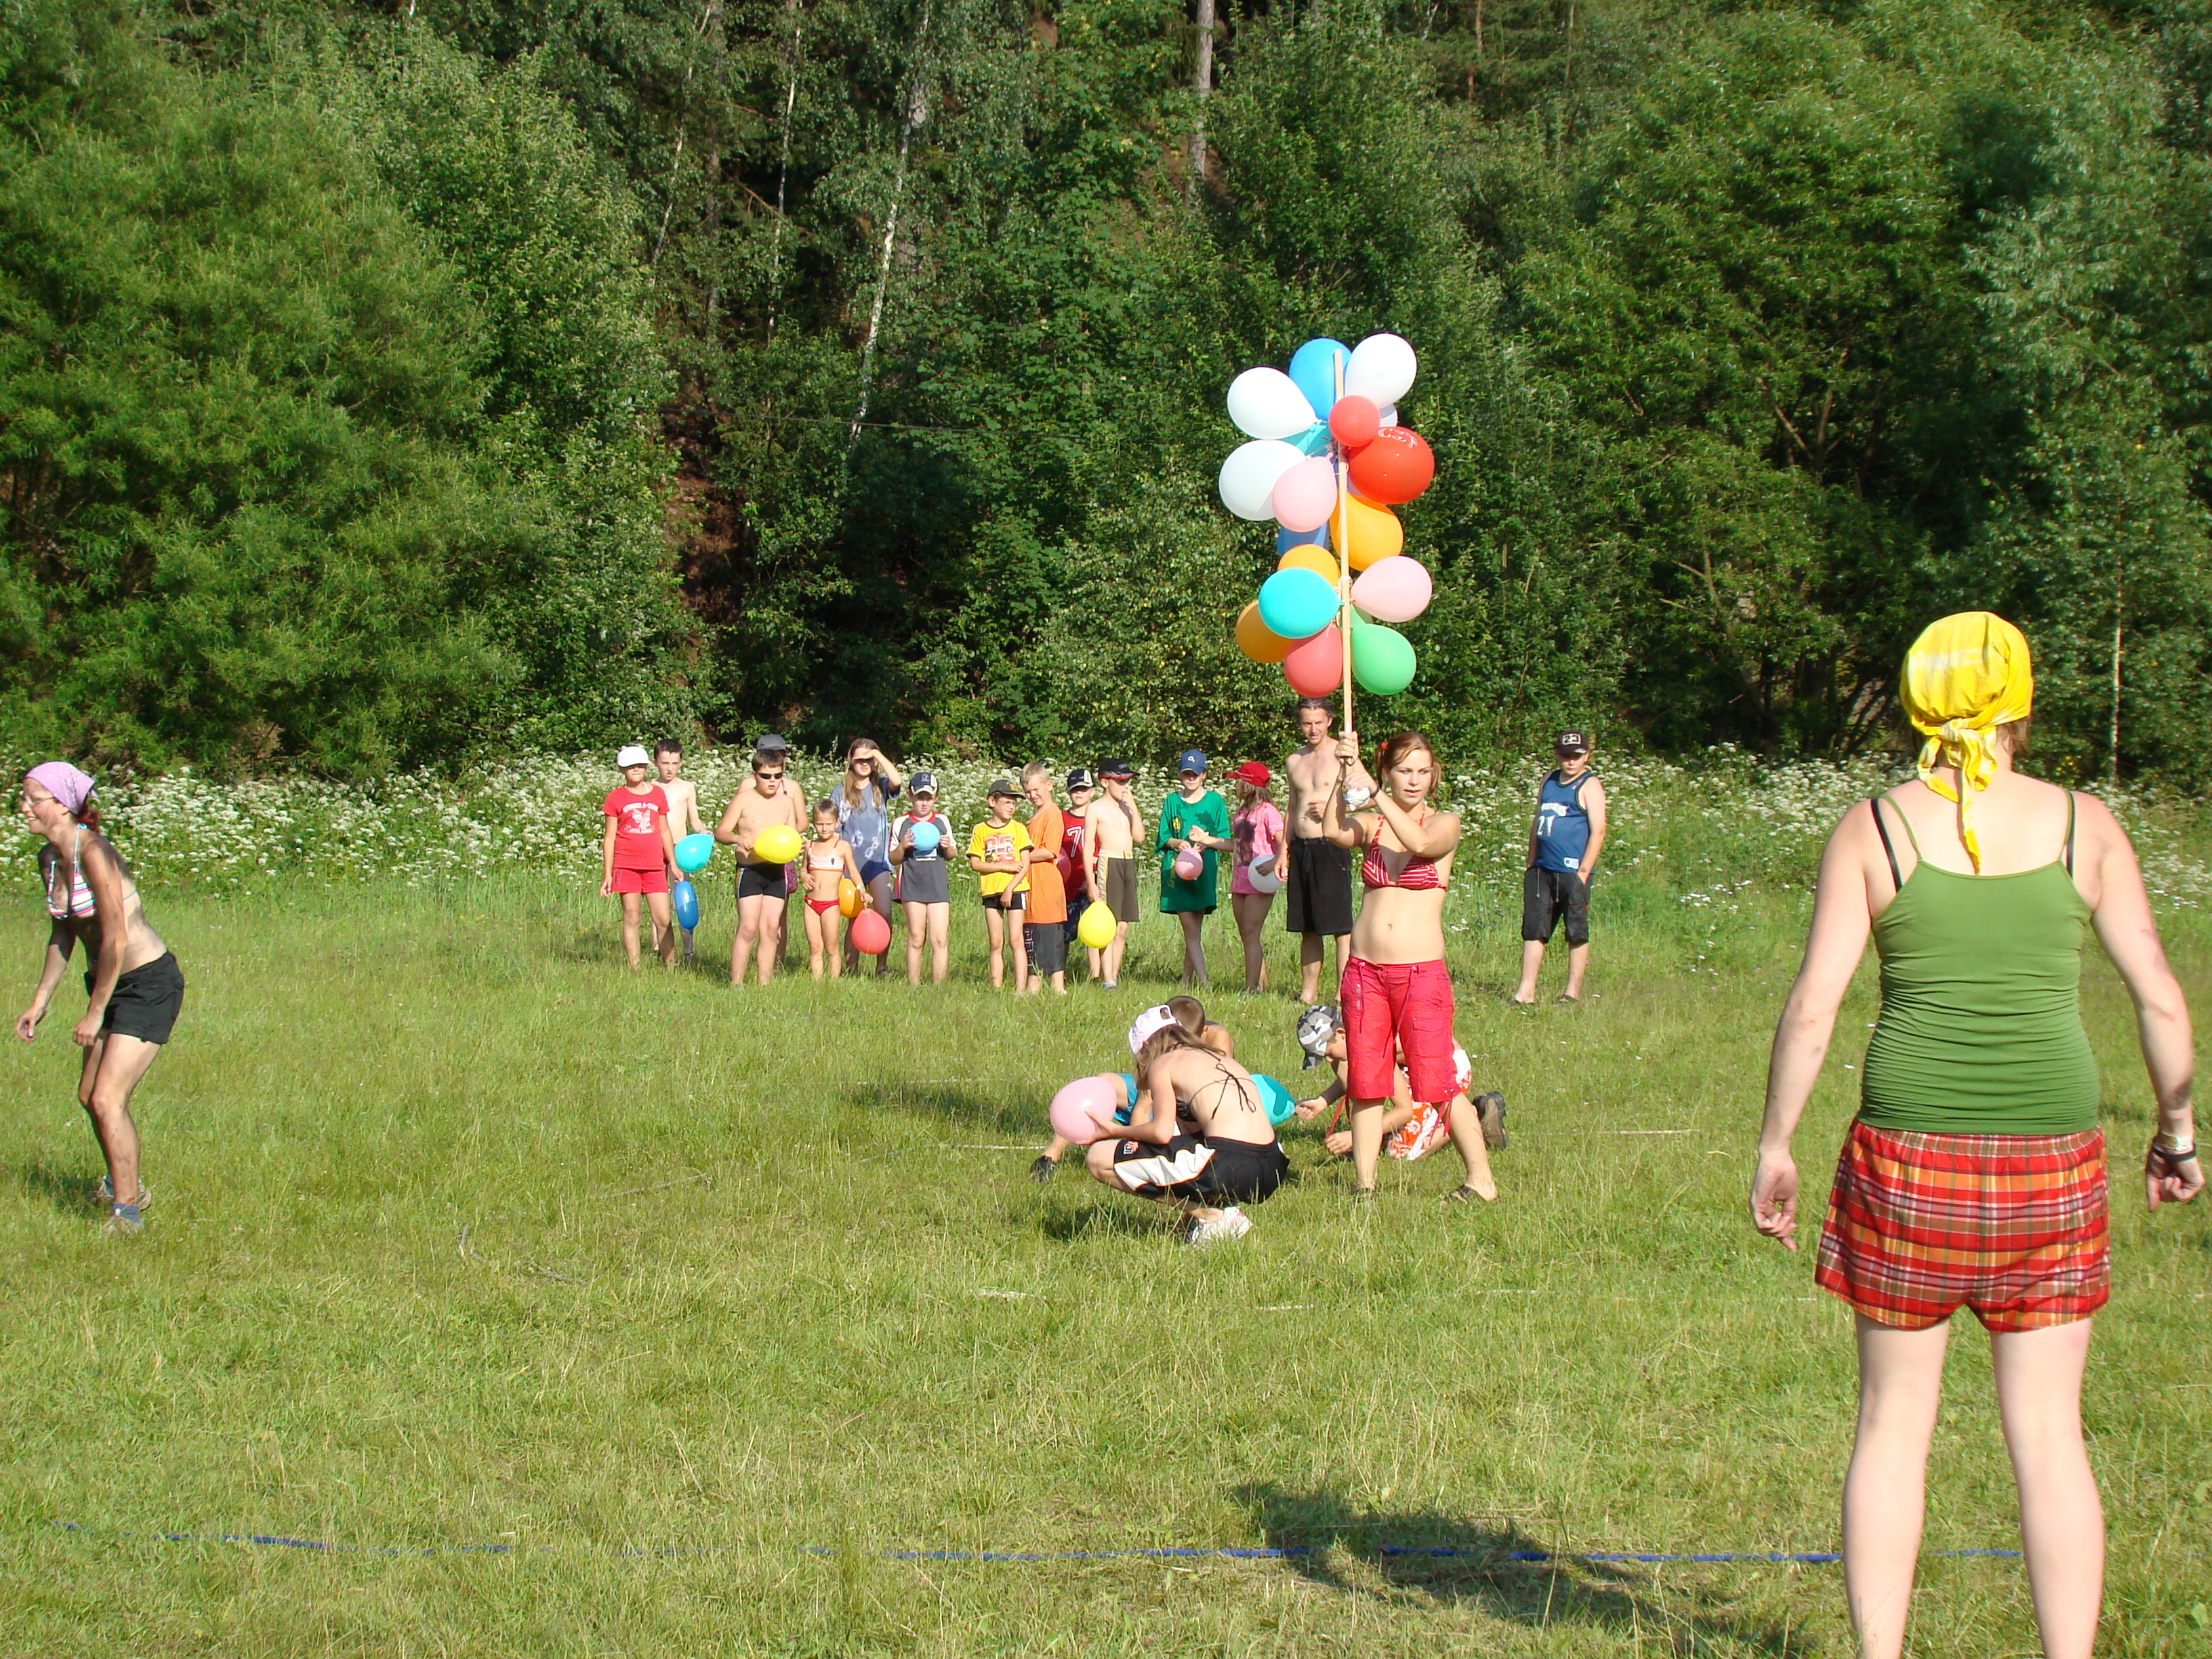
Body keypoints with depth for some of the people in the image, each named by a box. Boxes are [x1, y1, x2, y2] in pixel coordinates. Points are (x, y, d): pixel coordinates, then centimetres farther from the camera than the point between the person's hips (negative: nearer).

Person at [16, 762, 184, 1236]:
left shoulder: (93, 853, -23)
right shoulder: (49, 858, 3)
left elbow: (116, 939, -22)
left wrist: (94, 1014, -16)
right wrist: (40, 1002, 15)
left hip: (150, 983, -9)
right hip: (108, 983, 9)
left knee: (107, 1099, -12)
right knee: (90, 1096, 17)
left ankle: (127, 1211, 0)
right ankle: (125, 1184, 39)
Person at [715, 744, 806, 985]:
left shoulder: (787, 802, 10)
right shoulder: (744, 798, -1)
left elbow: (793, 834, 19)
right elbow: (721, 832, -3)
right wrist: (738, 838, -23)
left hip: (778, 869, 4)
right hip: (750, 868, -4)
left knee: (772, 926, 2)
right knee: (749, 927, -11)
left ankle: (764, 981, 8)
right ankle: (736, 982, -7)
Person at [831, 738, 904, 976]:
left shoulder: (880, 787, 7)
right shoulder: (841, 791, 6)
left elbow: (897, 781, -17)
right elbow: (834, 829, 5)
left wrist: (878, 755, -10)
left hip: (878, 860, 0)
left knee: (884, 915, -9)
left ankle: (882, 966, 3)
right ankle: (852, 970, 4)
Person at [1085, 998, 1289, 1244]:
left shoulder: (1163, 1063, 5)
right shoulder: (1220, 1059, 26)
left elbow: (1162, 1132, -7)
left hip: (1226, 1167, -8)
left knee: (1098, 1159, 2)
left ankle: (1209, 1213, -1)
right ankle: (1226, 1206, 12)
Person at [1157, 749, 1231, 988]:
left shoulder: (1215, 801, 5)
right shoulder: (1172, 802, 9)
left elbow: (1226, 842, 4)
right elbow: (1162, 838, 10)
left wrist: (1205, 840, -14)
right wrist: (1177, 843, -10)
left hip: (1204, 870, 0)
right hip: (1176, 868, 0)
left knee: (1194, 930, 2)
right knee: (1191, 930, -7)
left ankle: (1187, 979, 14)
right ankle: (1203, 980, -12)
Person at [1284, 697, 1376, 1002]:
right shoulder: (1294, 762, 15)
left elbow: (1372, 795, -9)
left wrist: (1333, 809, -14)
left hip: (1331, 848, -6)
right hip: (1301, 849, 6)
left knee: (1340, 927, -8)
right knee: (1307, 928, 10)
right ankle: (1309, 991, 16)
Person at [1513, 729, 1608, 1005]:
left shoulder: (1589, 786, -4)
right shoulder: (1548, 783, 16)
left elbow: (1598, 831, -10)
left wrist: (1583, 871, -16)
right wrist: (1531, 865, 15)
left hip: (1572, 871, -6)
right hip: (1542, 870, 7)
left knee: (1576, 933, 3)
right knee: (1533, 930, 3)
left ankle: (1573, 992, 10)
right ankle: (1526, 993, 3)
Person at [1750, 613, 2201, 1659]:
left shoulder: (1873, 830, -2)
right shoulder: (2081, 825, 1)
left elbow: (1812, 1004, -7)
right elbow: (2159, 996, 2)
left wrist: (1775, 1147, 2)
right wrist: (2176, 1129, 15)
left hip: (1909, 1155, -1)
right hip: (2053, 1156, 1)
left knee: (1892, 1425, 10)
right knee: (2048, 1435, 8)